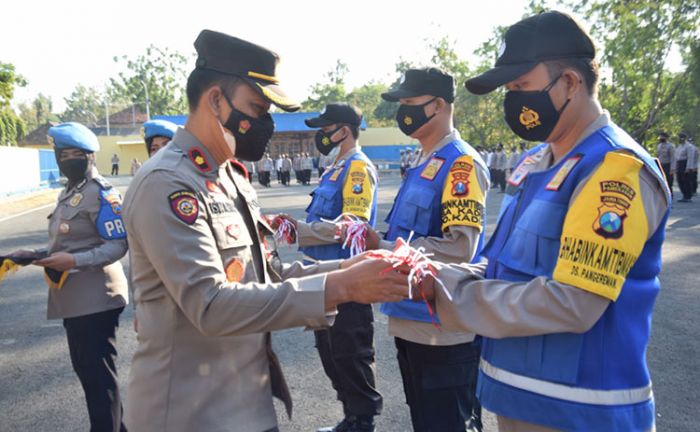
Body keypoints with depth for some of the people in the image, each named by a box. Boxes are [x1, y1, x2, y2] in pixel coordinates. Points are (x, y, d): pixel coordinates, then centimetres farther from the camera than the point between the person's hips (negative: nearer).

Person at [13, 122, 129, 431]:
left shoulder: (100, 192, -13)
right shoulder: (68, 194, 17)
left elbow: (118, 245, -19)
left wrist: (75, 261, -28)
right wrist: (33, 255, 11)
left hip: (95, 299, -10)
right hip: (73, 299, 10)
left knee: (99, 375, -1)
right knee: (85, 370, 19)